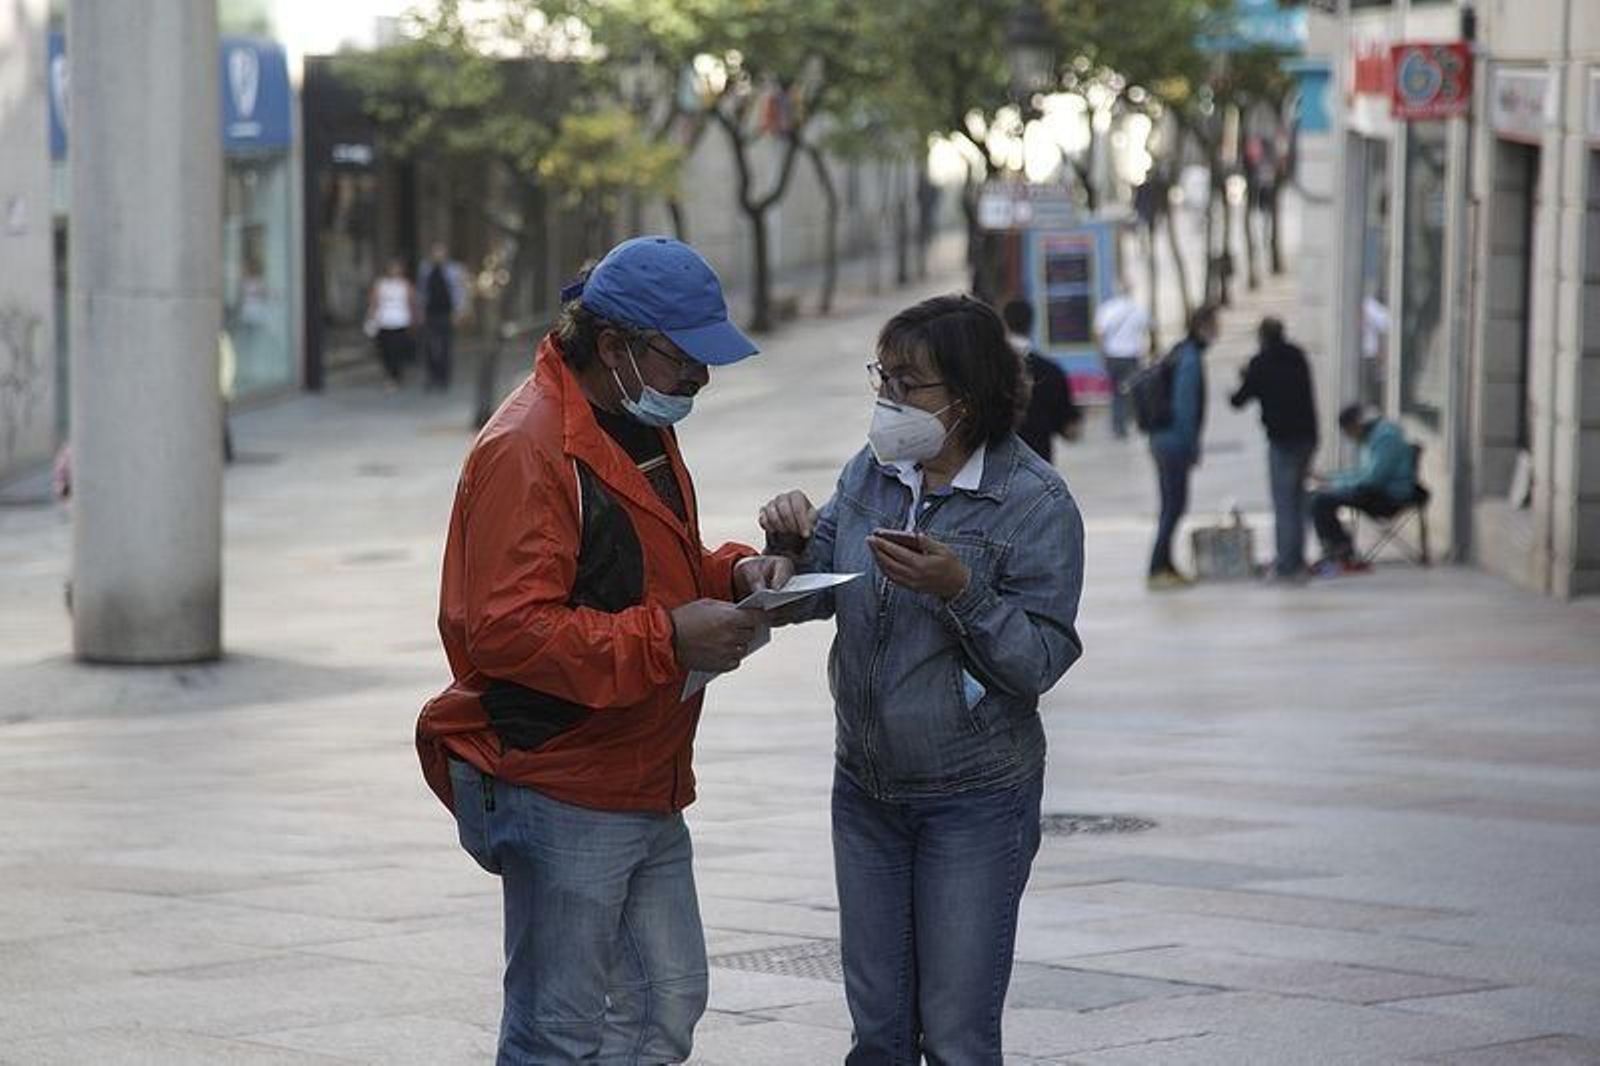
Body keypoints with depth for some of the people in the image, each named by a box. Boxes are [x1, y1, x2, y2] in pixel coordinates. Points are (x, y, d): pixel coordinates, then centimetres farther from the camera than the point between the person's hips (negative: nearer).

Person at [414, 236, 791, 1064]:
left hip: (644, 791, 10)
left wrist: (732, 574, 6)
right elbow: (506, 631, -25)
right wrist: (668, 640, -27)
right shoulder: (528, 449, -18)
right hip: (559, 796, -9)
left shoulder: (640, 425, 14)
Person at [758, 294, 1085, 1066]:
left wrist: (961, 590, -30)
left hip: (975, 800, -5)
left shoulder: (1034, 502, -13)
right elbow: (807, 597, 5)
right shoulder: (871, 472, 3)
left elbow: (1041, 661, -16)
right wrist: (794, 543, -15)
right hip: (867, 789, 5)